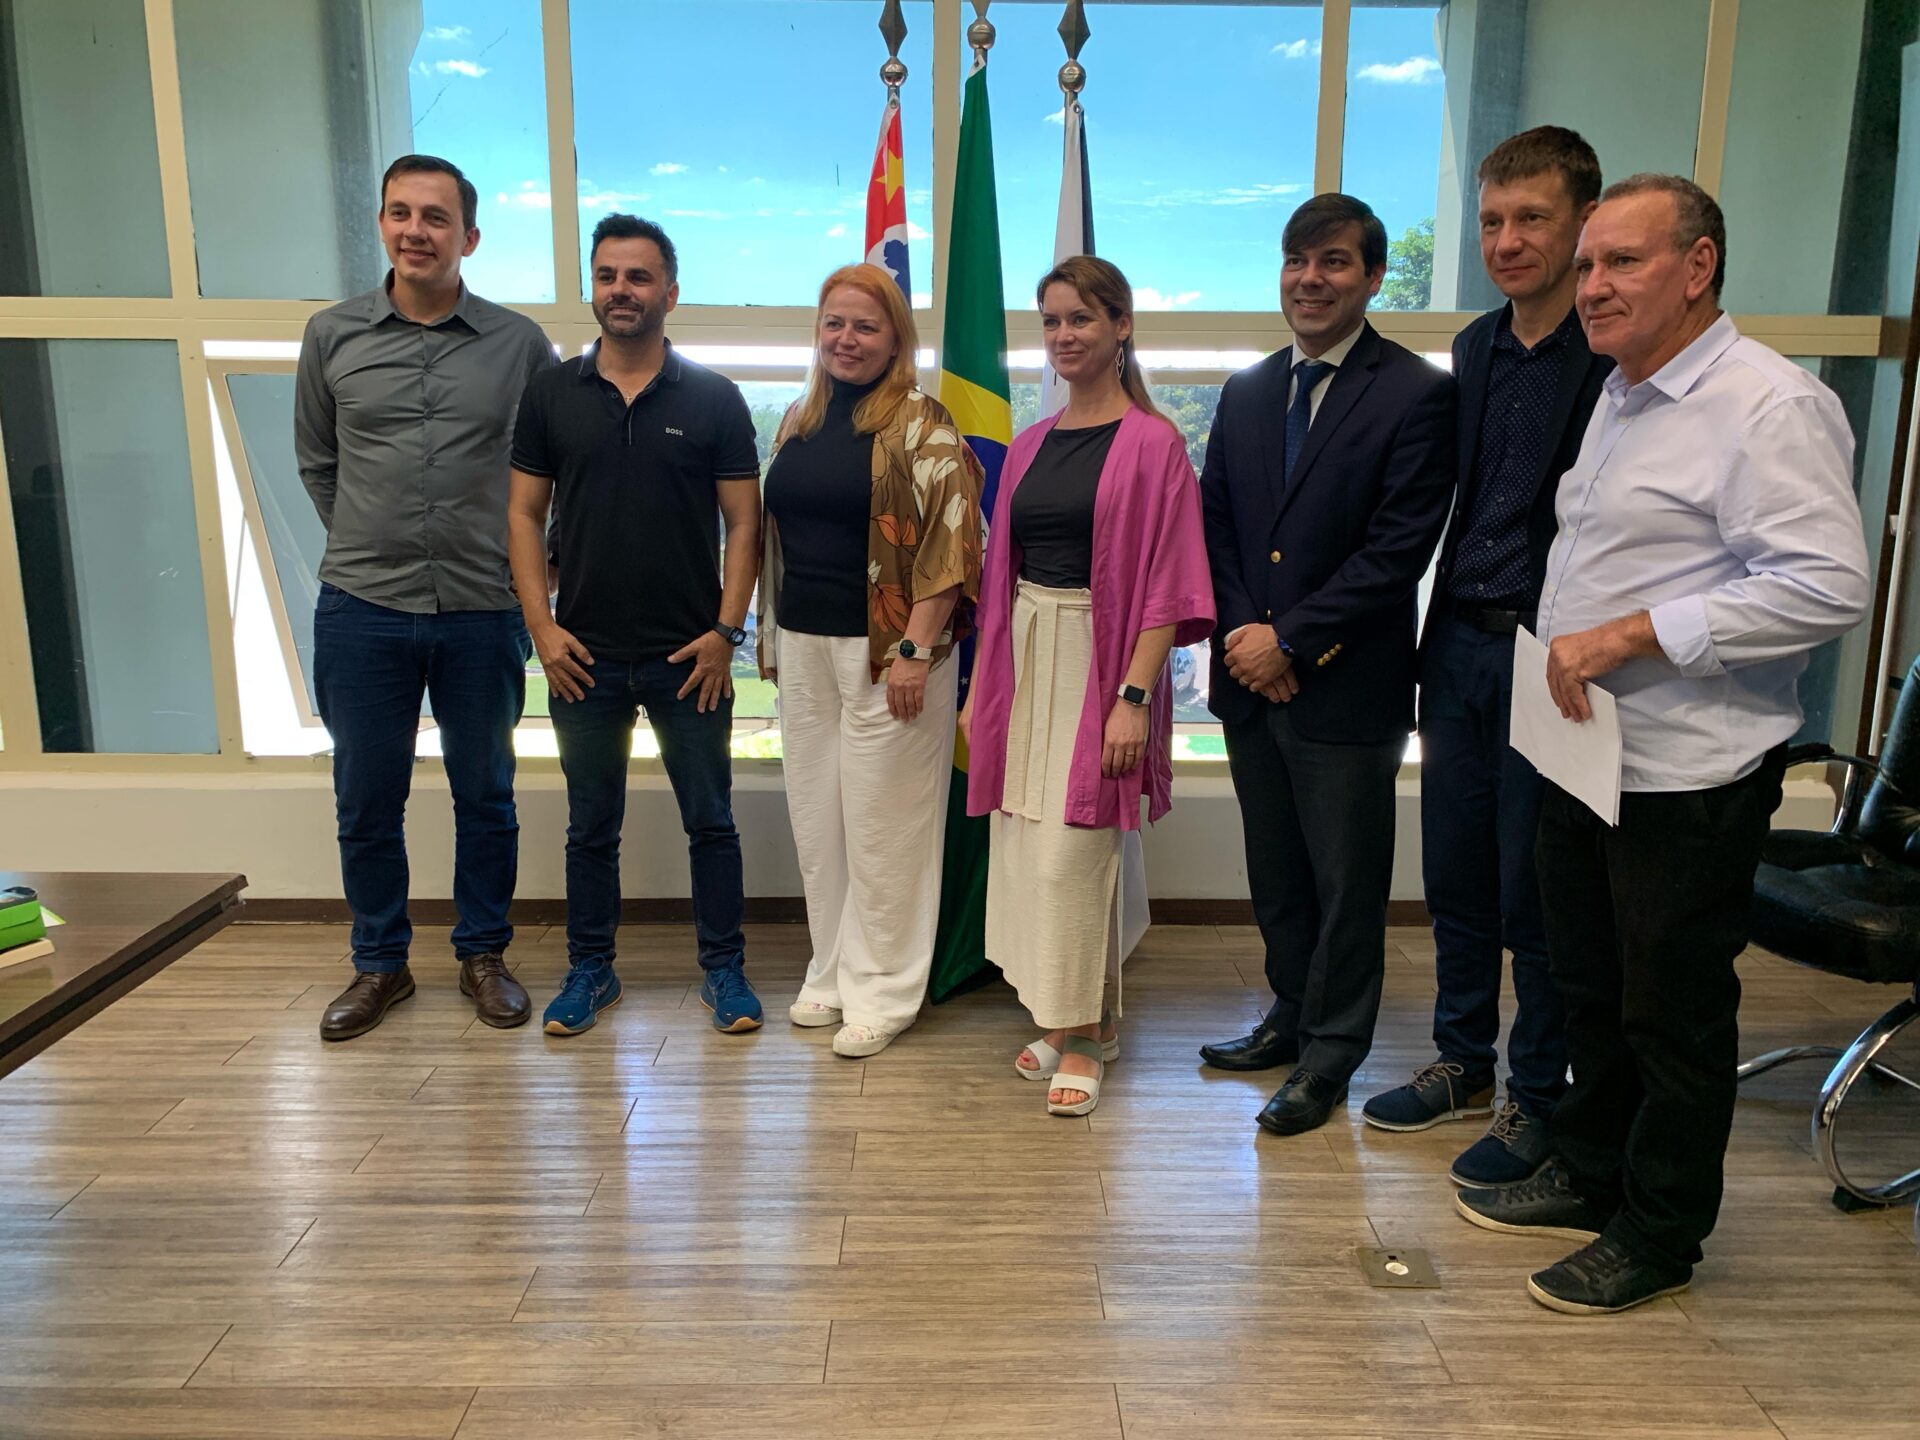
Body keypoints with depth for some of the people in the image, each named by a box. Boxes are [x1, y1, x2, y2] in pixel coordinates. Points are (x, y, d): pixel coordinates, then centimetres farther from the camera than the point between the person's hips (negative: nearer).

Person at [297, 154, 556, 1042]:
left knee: (484, 796, 10)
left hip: (482, 612, -1)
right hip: (362, 610, 1)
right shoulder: (332, 335, 3)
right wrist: (369, 545, 10)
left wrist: (516, 551, 6)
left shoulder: (518, 344, -1)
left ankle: (483, 955, 27)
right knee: (366, 801, 10)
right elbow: (315, 461, 13)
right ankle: (379, 964, 27)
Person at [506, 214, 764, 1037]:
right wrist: (541, 626, -4)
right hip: (585, 656, 2)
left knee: (710, 820, 7)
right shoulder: (551, 394, 5)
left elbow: (743, 522, -1)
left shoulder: (714, 399, -1)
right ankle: (590, 970, 28)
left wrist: (726, 630, -9)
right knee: (590, 827, 13)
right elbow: (524, 513, 5)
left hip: (689, 656, -1)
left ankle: (724, 968, 22)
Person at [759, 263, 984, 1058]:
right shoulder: (800, 420, 13)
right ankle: (831, 971, 27)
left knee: (882, 823, 1)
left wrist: (915, 649, -18)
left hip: (886, 650, -6)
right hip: (803, 647, 7)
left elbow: (950, 540, -13)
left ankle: (881, 991, 14)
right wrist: (772, 637, 15)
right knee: (816, 816, 12)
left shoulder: (920, 424, -7)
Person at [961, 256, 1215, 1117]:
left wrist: (1134, 697, -18)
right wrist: (979, 686, 12)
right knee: (1023, 843, 8)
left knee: (1070, 849, -6)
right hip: (1025, 658, 6)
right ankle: (1079, 1016, 25)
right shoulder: (1029, 447, 12)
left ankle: (1081, 1038, 10)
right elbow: (1000, 573, 14)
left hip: (1100, 659, -6)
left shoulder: (1152, 445, -6)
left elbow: (1165, 585, -11)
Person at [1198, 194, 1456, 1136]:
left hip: (1346, 689, -5)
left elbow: (1399, 551, -15)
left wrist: (1290, 639, -15)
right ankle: (1292, 1016, 36)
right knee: (1275, 874, 18)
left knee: (1346, 884, 8)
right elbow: (1216, 523, 10)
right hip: (1252, 676, 6)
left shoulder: (1417, 395, -9)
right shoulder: (1246, 392, 11)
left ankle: (1330, 1054, 23)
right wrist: (1242, 631, -5)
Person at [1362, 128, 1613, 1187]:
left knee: (1537, 900, 6)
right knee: (1455, 880, 16)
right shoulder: (1475, 349, 10)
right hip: (1460, 650, 7)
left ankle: (1536, 1100, 25)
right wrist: (1438, 639, 10)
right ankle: (1462, 1063, 35)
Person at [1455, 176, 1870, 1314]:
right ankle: (1590, 1177, 38)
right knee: (1591, 987, 20)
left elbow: (1829, 586, -24)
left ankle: (1660, 1235, 24)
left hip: (1690, 772, -9)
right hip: (1585, 752, 9)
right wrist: (1566, 644, 11)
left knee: (1676, 1009, 6)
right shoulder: (1623, 397, 15)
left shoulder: (1770, 405, -15)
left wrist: (1631, 634, -24)